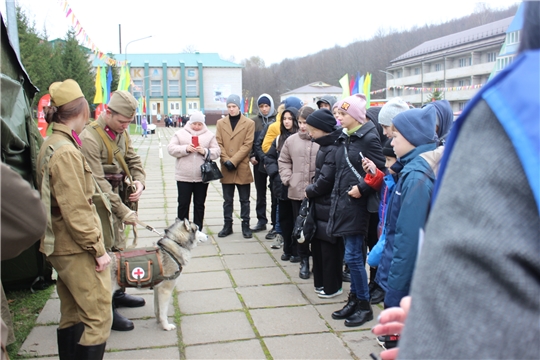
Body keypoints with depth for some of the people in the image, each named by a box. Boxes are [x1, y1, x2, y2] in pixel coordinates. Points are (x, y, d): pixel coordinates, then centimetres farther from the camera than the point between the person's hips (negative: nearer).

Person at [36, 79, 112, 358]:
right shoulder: (66, 152, -20)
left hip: (62, 248, 10)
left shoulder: (50, 146, 10)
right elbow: (76, 211, -22)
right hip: (77, 250, -10)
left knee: (72, 316, 19)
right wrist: (98, 249, -15)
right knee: (98, 317, -2)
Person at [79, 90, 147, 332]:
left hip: (115, 199, 9)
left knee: (119, 249, 19)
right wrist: (123, 211, -24)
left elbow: (133, 159, 14)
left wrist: (139, 180, -9)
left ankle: (118, 294, 35)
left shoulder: (121, 134, 5)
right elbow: (98, 183, -26)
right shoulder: (90, 138, -22)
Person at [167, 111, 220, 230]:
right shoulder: (180, 133, 5)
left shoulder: (209, 135, 6)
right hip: (184, 176, -1)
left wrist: (205, 151, -16)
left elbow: (217, 151, 2)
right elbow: (171, 148, -2)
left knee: (199, 205, 9)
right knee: (183, 204, 4)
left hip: (202, 177, 1)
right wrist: (185, 149, -17)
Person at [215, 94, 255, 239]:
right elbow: (218, 143, 2)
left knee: (244, 199, 7)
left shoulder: (249, 123, -1)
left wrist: (233, 161, -14)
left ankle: (245, 225, 17)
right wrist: (226, 160, -12)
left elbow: (247, 145, -7)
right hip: (226, 168, 2)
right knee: (227, 199, 10)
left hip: (242, 168, -2)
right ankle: (227, 225, 20)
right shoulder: (221, 123, 7)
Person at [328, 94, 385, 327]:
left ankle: (364, 305, 11)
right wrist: (337, 195, 12)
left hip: (357, 204, -8)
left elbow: (381, 170, -18)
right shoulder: (344, 138, 12)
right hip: (342, 201, 8)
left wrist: (361, 188, -17)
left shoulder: (368, 138, -13)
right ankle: (354, 300, 25)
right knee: (352, 255, 14)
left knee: (353, 256, -4)